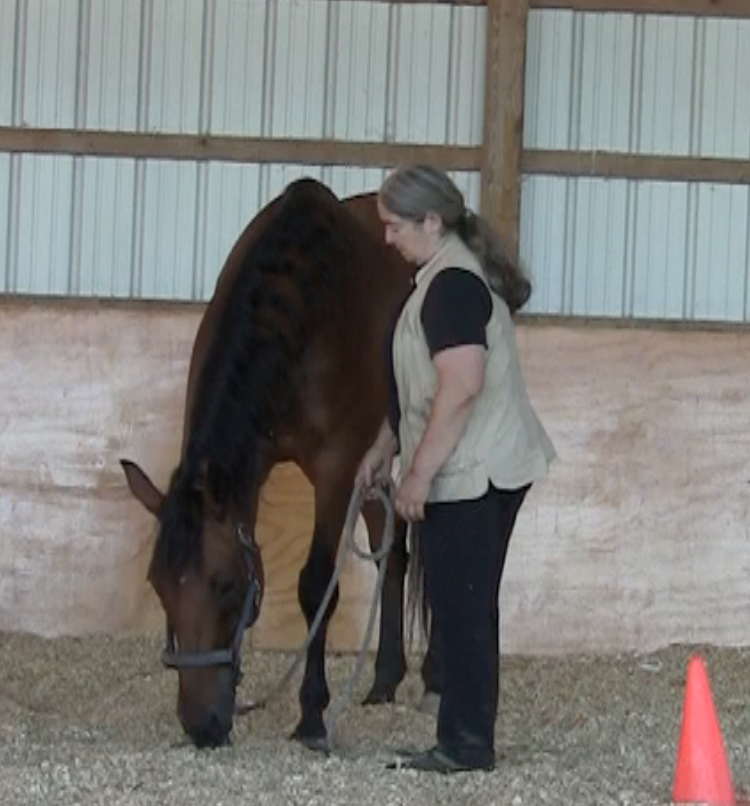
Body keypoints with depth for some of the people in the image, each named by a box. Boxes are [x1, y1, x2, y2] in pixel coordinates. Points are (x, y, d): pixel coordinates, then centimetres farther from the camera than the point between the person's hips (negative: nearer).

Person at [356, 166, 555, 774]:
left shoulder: (453, 284, -17)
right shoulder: (449, 276, 16)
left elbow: (460, 388, -26)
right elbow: (422, 389, 26)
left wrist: (420, 471, -23)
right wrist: (385, 448, 25)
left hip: (470, 474, -11)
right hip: (477, 473, 11)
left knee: (462, 608, -6)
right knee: (466, 608, 13)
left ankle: (467, 745, -2)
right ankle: (465, 740, 18)